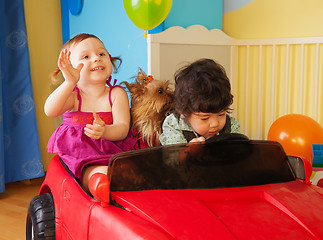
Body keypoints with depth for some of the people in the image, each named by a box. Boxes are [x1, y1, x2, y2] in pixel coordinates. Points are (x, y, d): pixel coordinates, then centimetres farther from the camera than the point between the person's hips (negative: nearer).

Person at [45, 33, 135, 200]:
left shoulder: (117, 94, 6)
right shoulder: (72, 96, 4)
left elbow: (123, 128, -7)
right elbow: (50, 111, -19)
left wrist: (104, 131, -31)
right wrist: (70, 83, -32)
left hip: (112, 153, 2)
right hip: (80, 158, -2)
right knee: (101, 173, -34)